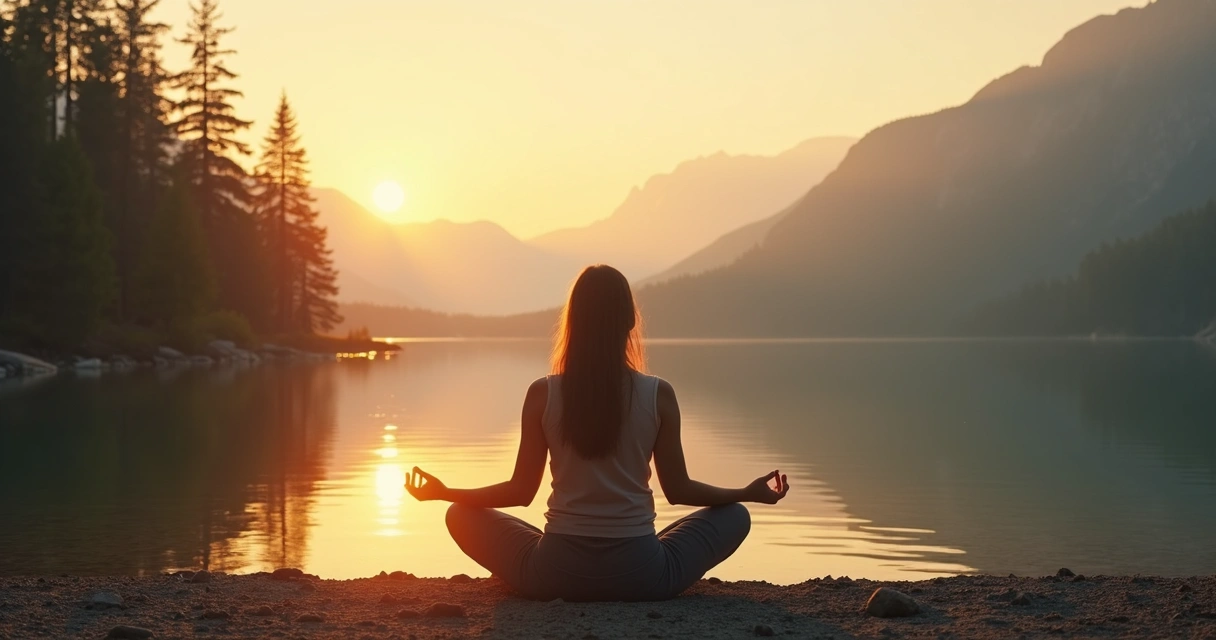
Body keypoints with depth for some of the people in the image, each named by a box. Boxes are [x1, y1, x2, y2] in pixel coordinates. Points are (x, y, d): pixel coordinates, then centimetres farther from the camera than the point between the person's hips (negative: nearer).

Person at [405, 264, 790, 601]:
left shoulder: (542, 394, -5)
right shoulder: (659, 395, -5)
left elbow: (521, 491, 1)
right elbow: (678, 490, 2)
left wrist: (444, 492, 17)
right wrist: (750, 492, 18)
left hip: (556, 573, 0)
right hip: (639, 573, 0)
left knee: (462, 517, 24)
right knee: (735, 517, 23)